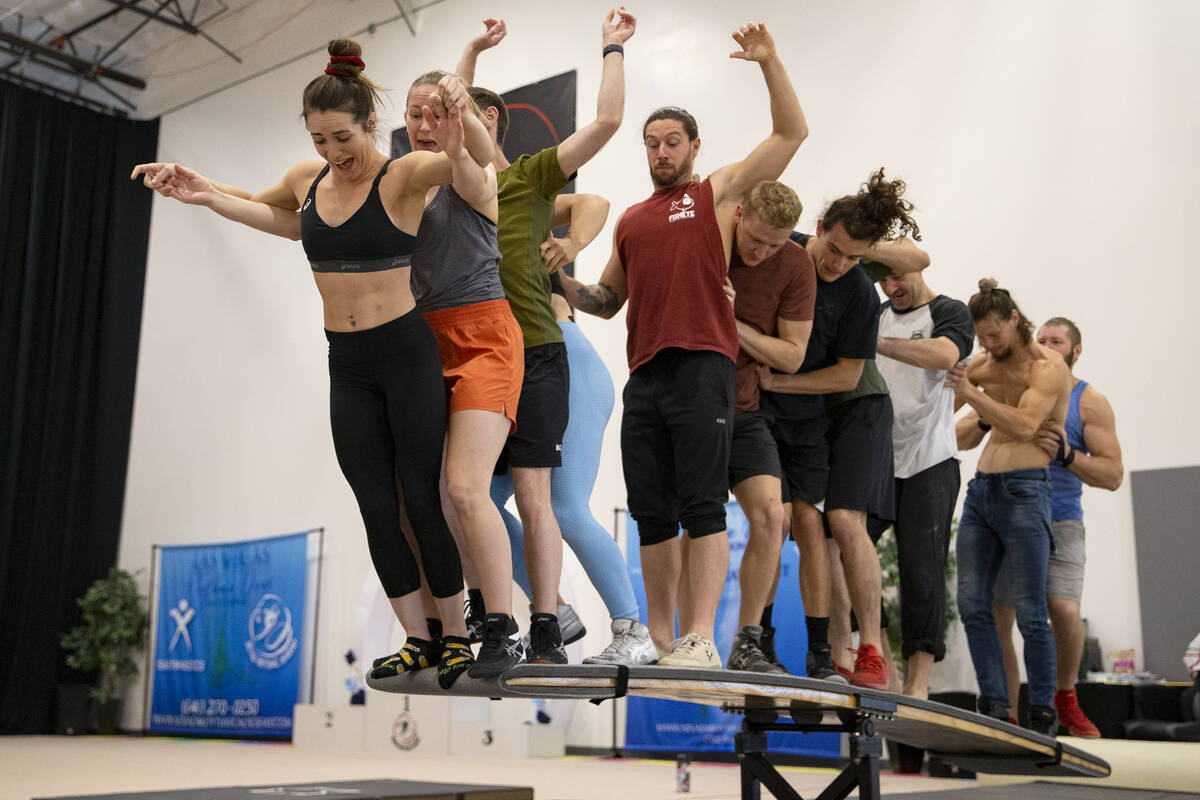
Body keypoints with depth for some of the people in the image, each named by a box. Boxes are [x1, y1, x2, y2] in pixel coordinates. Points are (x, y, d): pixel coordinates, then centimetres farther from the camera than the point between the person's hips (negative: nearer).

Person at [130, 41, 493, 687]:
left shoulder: (403, 175, -11)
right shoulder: (307, 179, 6)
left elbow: (476, 161, -29)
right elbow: (262, 208, 28)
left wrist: (457, 140, -52)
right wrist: (203, 193, 10)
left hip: (406, 351, -6)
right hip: (346, 363, 6)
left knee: (423, 499, 0)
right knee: (376, 508, 7)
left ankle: (456, 634, 17)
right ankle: (416, 638, 19)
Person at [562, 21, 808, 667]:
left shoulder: (717, 193, 10)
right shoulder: (630, 220, 24)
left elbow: (791, 134, 5)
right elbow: (608, 300, 28)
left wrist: (769, 63, -2)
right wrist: (565, 284, 10)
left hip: (702, 367, -5)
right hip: (644, 374, 5)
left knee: (703, 506, -9)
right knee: (652, 514, 4)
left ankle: (700, 642, -10)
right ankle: (659, 643, 10)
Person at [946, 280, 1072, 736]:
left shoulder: (1048, 367, -5)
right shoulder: (985, 363, 17)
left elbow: (1024, 426, -19)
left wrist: (973, 394, -21)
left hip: (1024, 492, -7)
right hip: (979, 491, 7)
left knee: (1029, 612, -5)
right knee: (972, 603, 0)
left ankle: (1043, 713, 6)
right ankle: (993, 705, 5)